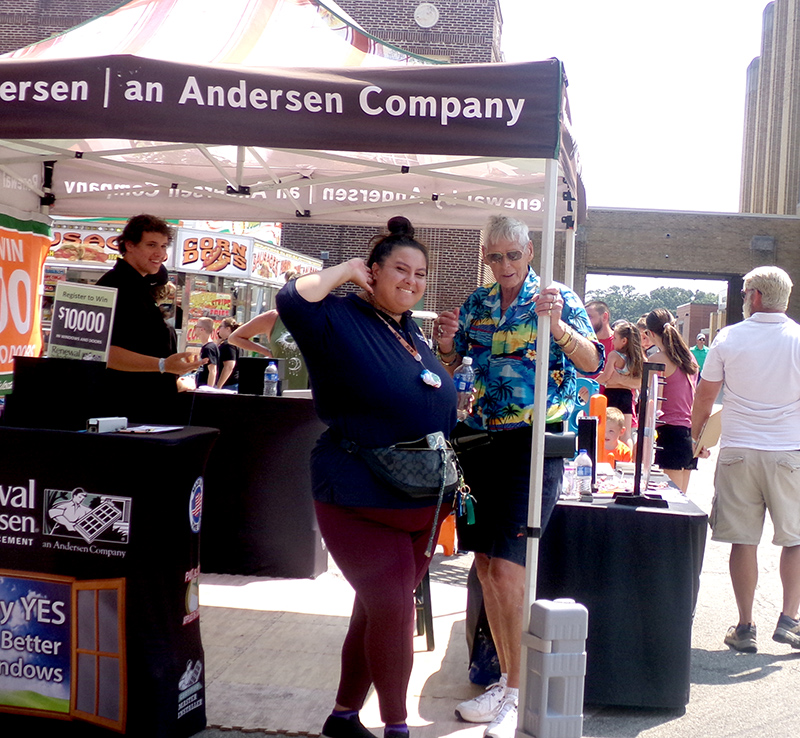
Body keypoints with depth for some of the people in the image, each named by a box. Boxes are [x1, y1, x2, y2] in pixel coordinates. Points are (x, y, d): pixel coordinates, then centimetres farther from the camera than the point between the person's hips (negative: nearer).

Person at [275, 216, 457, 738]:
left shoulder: (413, 332, 13)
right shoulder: (341, 319, -10)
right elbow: (293, 300, -32)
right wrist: (345, 270, -17)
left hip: (423, 502, 8)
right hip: (362, 501, -8)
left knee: (379, 610, 15)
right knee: (394, 610, -9)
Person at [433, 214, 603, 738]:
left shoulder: (559, 299, -3)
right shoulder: (476, 305, 12)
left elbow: (593, 361, -16)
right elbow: (451, 366, 16)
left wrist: (557, 323, -33)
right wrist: (446, 344, -6)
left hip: (533, 443, -5)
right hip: (481, 440, 6)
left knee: (506, 568, -14)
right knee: (486, 567, 8)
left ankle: (519, 695, -1)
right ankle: (506, 680, 23)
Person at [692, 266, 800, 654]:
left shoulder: (729, 338, 0)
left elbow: (705, 395, 6)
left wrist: (696, 435, 21)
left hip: (738, 451, 1)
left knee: (743, 540, 5)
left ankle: (745, 627, 9)